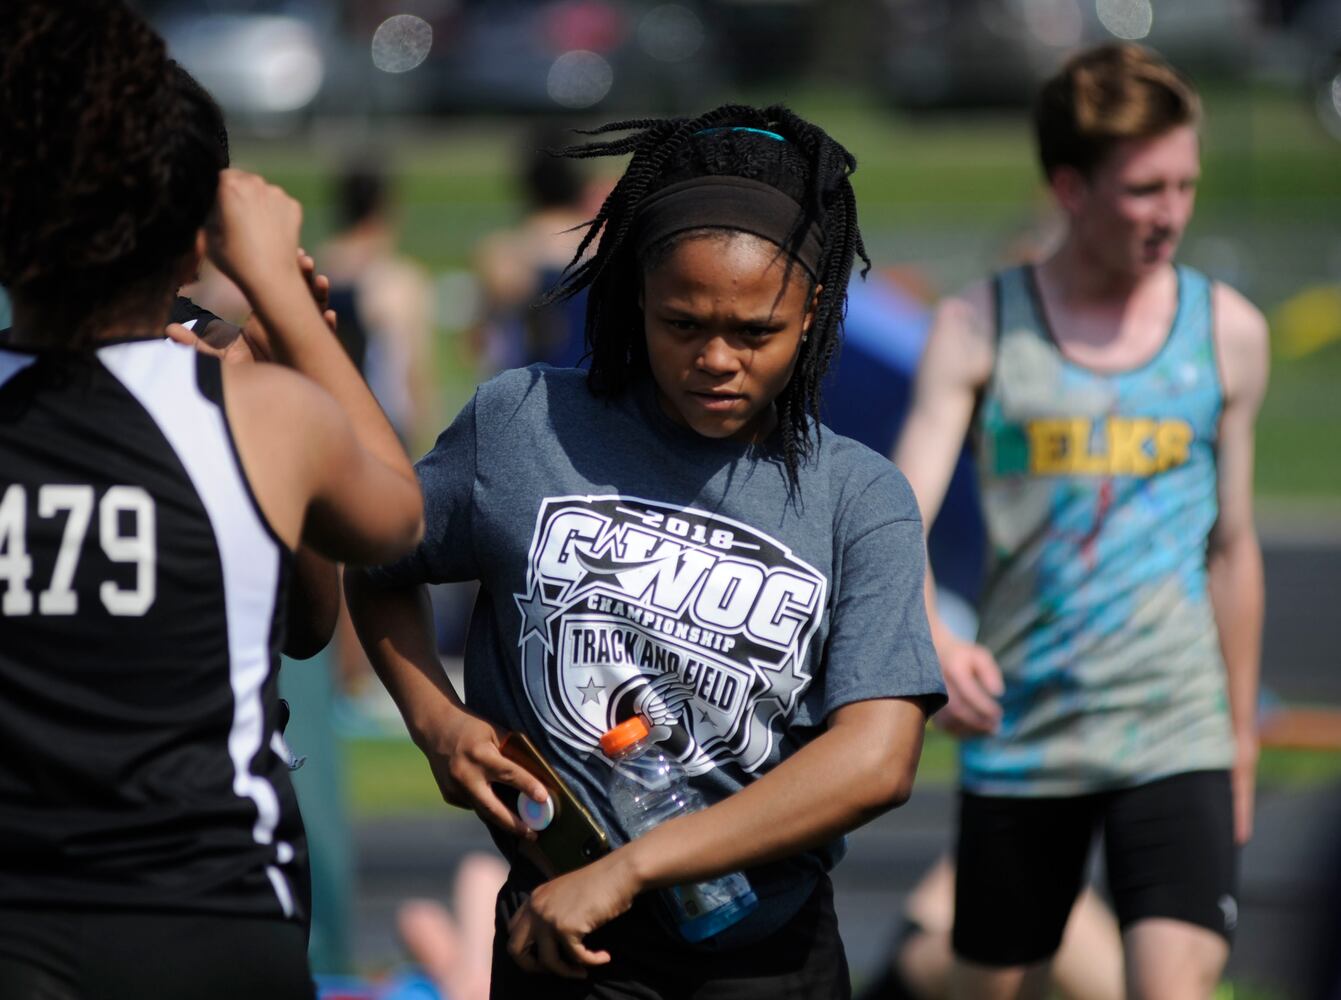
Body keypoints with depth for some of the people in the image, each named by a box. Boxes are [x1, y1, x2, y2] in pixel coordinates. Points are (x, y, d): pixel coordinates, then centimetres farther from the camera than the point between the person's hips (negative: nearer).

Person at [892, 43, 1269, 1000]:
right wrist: (932, 645, -32)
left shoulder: (1228, 331, 4)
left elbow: (1231, 546, 13)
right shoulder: (979, 329, -2)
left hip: (1176, 737, 0)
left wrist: (1241, 734, 17)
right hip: (1018, 735, 0)